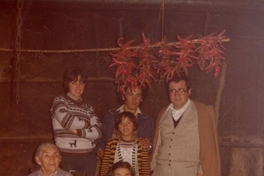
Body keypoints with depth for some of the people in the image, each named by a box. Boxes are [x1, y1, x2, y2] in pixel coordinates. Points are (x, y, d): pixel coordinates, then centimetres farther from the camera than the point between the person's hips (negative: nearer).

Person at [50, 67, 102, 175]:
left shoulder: (88, 108, 16)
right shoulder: (59, 101, 5)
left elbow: (98, 132, 4)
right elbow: (67, 121, -13)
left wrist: (78, 131, -10)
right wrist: (87, 124, 2)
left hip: (88, 157, 4)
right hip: (67, 157, -4)